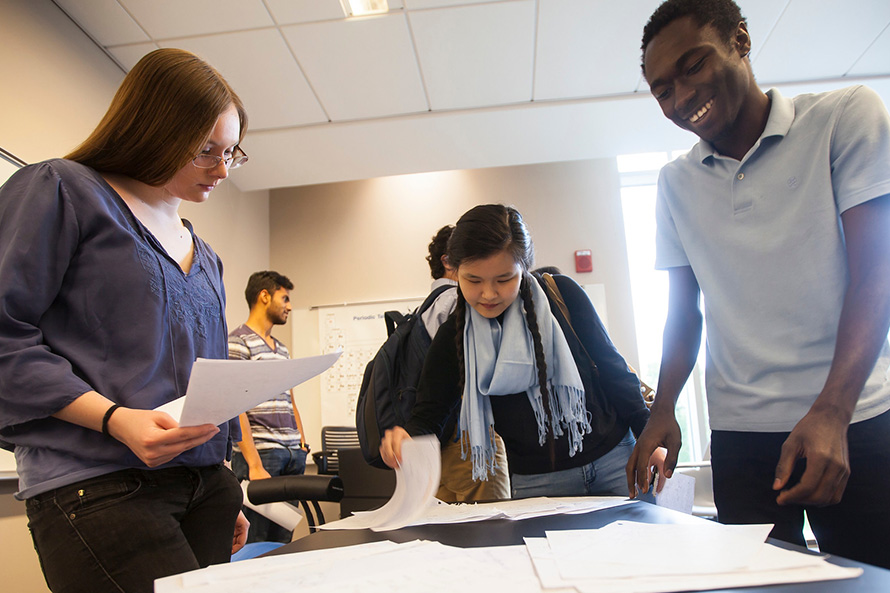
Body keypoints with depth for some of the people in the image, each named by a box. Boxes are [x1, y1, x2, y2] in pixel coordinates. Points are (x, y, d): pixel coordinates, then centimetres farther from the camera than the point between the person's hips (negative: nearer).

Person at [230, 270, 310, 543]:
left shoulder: (281, 349, 19)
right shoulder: (238, 342, -6)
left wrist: (302, 446, 13)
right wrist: (254, 464, -18)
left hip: (292, 456, 8)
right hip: (260, 453, -7)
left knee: (282, 542, 11)